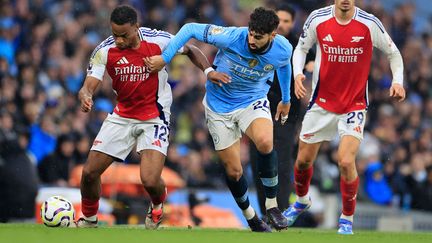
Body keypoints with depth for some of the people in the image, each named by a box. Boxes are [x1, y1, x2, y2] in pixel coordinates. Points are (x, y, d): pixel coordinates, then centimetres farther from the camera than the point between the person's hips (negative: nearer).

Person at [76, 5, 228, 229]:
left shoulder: (159, 40, -16)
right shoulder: (104, 51, -13)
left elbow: (191, 51, 4)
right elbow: (88, 86, -17)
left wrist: (208, 70, -12)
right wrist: (85, 97, -41)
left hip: (154, 118, -3)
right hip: (121, 116, 3)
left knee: (150, 180, -19)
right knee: (89, 172, -1)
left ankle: (158, 204, 19)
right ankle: (89, 218, 29)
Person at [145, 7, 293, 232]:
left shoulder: (283, 50, -18)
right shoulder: (231, 37, -29)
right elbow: (190, 29, -20)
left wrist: (286, 99, 21)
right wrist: (164, 58, -24)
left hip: (253, 101, 1)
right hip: (219, 106, -1)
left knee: (265, 142, -32)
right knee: (233, 171, 1)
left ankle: (271, 204, -14)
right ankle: (250, 217, 31)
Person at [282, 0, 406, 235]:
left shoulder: (369, 23, -12)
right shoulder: (317, 19, -8)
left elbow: (393, 53, 2)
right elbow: (301, 48, 9)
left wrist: (397, 81, -14)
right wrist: (297, 73, -10)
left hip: (354, 105, -2)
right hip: (322, 102, 2)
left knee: (346, 162, -19)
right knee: (303, 160, 12)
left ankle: (347, 219, 2)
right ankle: (302, 201, 45)